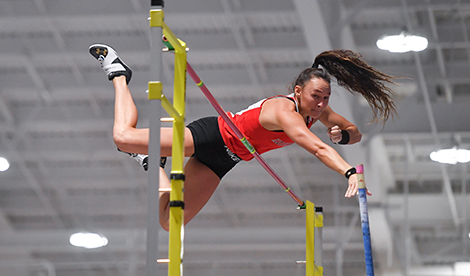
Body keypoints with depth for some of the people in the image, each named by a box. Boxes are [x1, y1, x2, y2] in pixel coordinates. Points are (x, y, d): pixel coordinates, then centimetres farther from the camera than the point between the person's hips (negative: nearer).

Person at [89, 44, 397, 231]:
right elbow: (317, 148, -48)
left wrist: (343, 134, -18)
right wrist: (350, 172, -61)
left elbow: (356, 132, 6)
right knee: (124, 136, -12)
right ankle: (118, 73, 15)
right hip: (212, 135, -8)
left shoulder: (317, 110, -7)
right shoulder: (284, 111, -32)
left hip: (221, 159, 8)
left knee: (170, 221, 7)